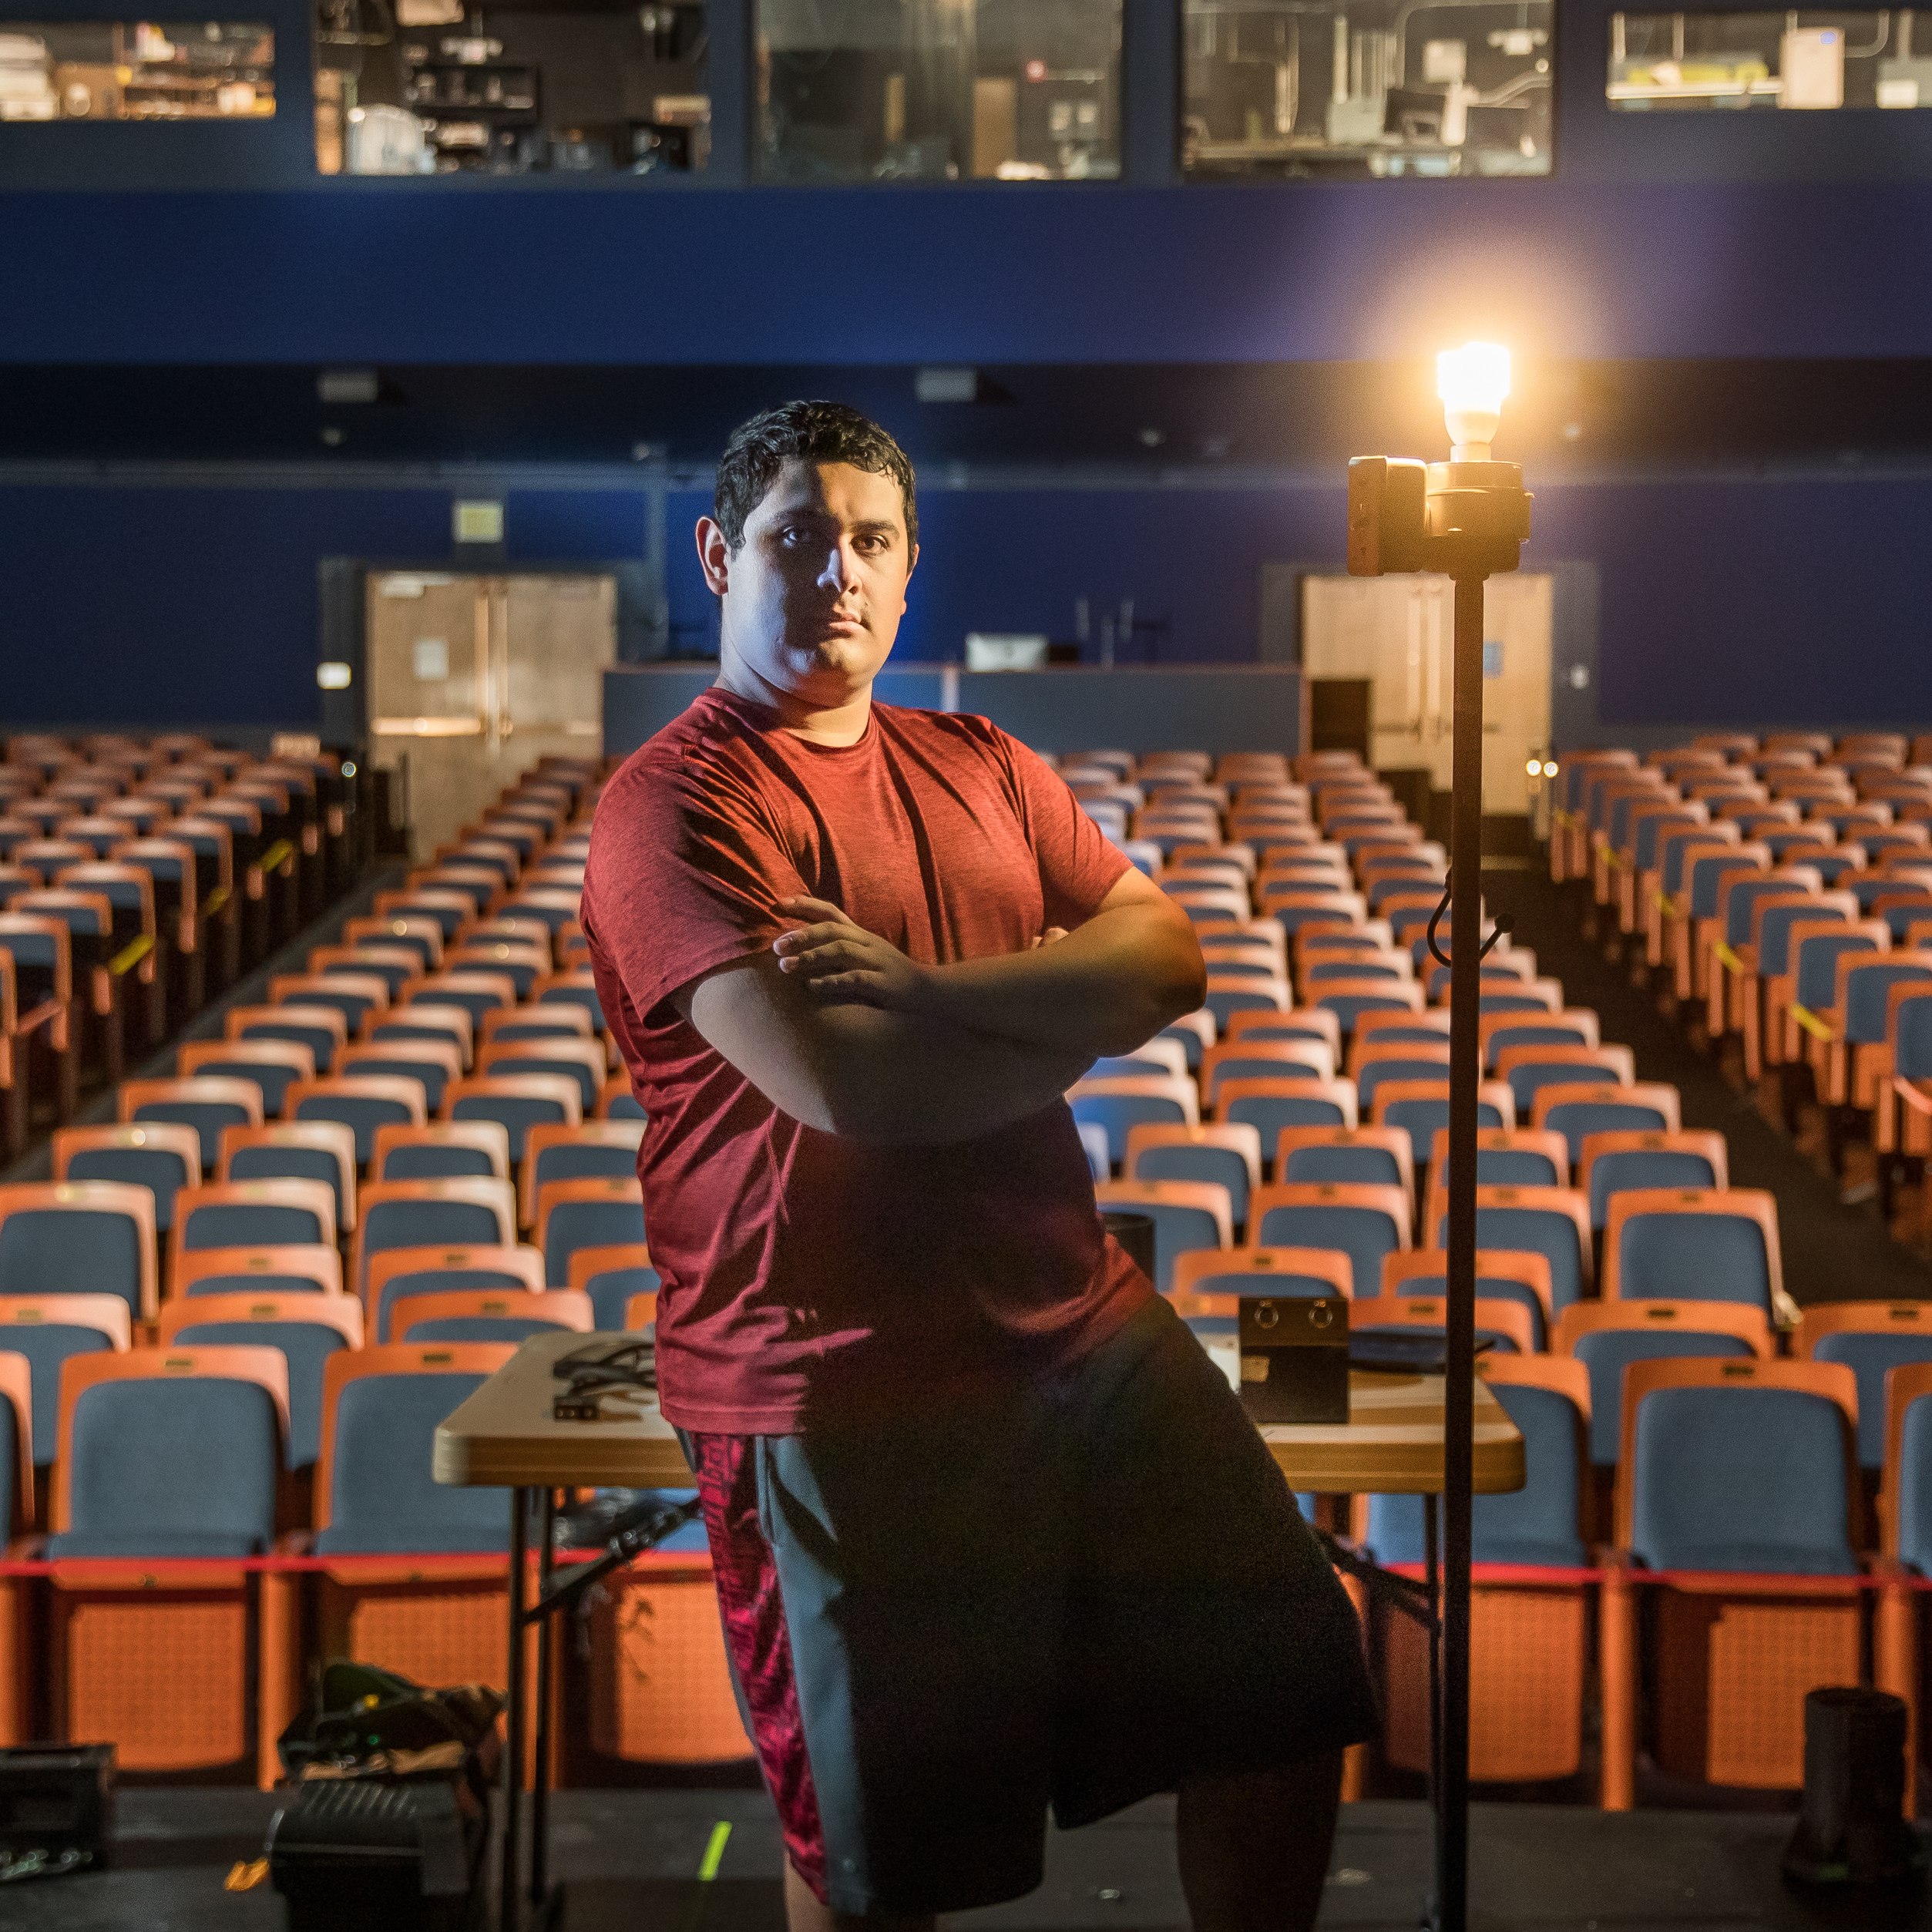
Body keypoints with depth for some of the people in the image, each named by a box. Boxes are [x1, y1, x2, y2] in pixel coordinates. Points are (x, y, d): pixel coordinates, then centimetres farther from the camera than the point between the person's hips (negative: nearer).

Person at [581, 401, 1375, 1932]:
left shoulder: (983, 768, 13)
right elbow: (838, 1084, -24)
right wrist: (1071, 1010, -7)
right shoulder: (674, 807, -12)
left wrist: (920, 986, -17)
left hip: (1085, 1326, 7)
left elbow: (1169, 954, 1)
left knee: (1295, 1677, 13)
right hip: (845, 1389, -7)